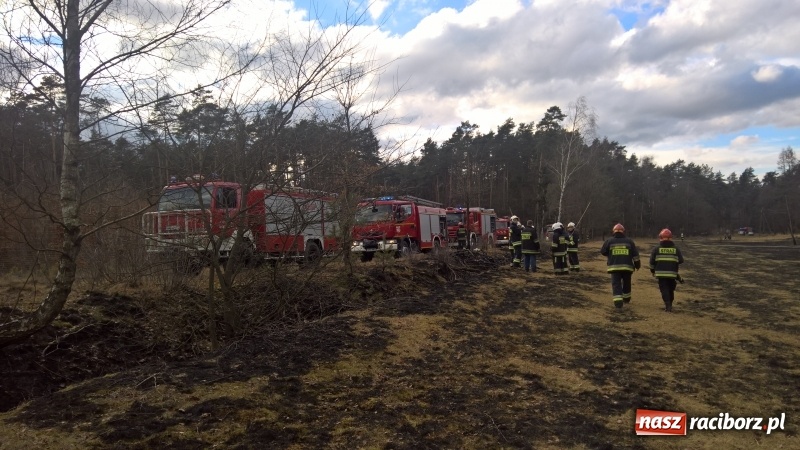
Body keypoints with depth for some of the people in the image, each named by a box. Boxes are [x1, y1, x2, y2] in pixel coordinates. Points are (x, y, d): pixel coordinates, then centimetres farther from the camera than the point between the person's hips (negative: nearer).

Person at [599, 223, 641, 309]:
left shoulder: (609, 241, -1)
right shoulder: (629, 241, 4)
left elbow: (603, 252, 6)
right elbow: (635, 254, 4)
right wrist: (637, 264, 15)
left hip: (614, 266, -2)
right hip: (627, 266, 2)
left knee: (616, 284, -2)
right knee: (626, 283, 22)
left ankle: (618, 301, -17)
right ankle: (626, 298, 39)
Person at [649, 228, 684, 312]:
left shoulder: (656, 249, -1)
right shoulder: (676, 249, 3)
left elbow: (652, 262, 0)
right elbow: (681, 261, 2)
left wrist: (652, 271, 15)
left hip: (661, 273, -2)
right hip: (672, 274, 2)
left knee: (664, 290, 0)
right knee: (671, 290, 17)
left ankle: (668, 306, -12)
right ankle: (669, 305, 28)